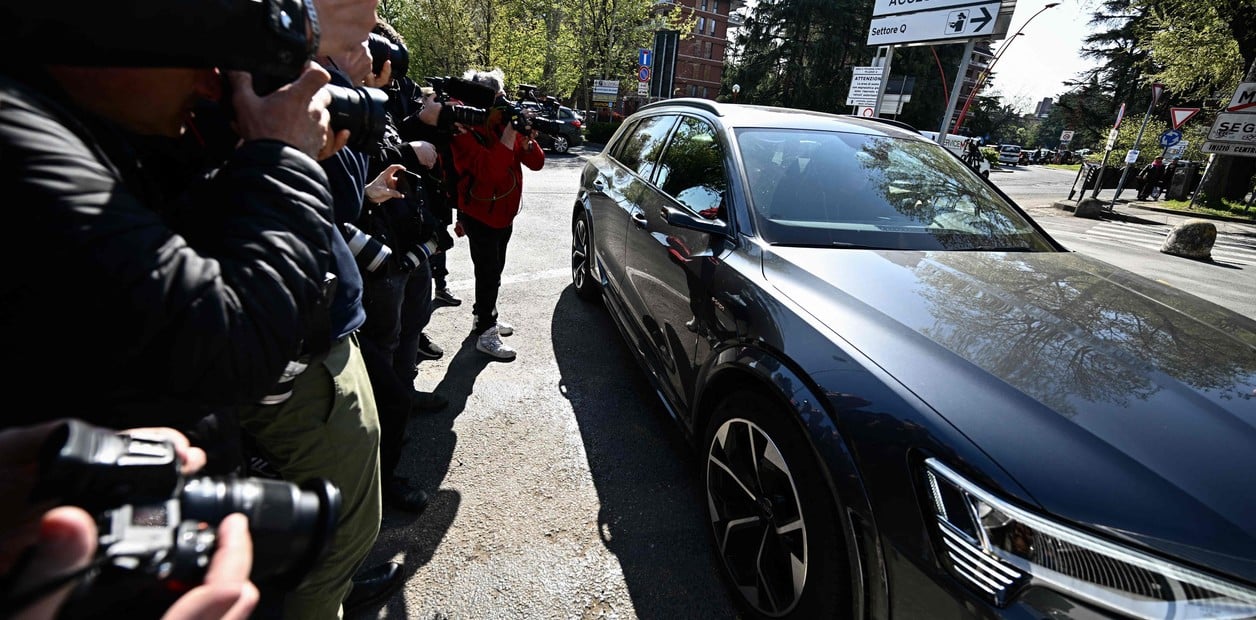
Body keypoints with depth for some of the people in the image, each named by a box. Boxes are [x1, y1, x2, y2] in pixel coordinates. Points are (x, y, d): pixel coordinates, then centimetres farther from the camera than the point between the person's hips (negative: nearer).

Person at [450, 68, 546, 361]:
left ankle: (485, 315, 36)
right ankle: (485, 333, 5)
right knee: (488, 272, -5)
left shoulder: (506, 123, 3)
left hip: (504, 213, 7)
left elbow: (536, 162, 0)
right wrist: (509, 133, -29)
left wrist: (525, 138, -18)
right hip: (479, 215, -7)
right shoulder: (466, 133, -17)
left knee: (494, 270, 18)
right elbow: (491, 170, -32)